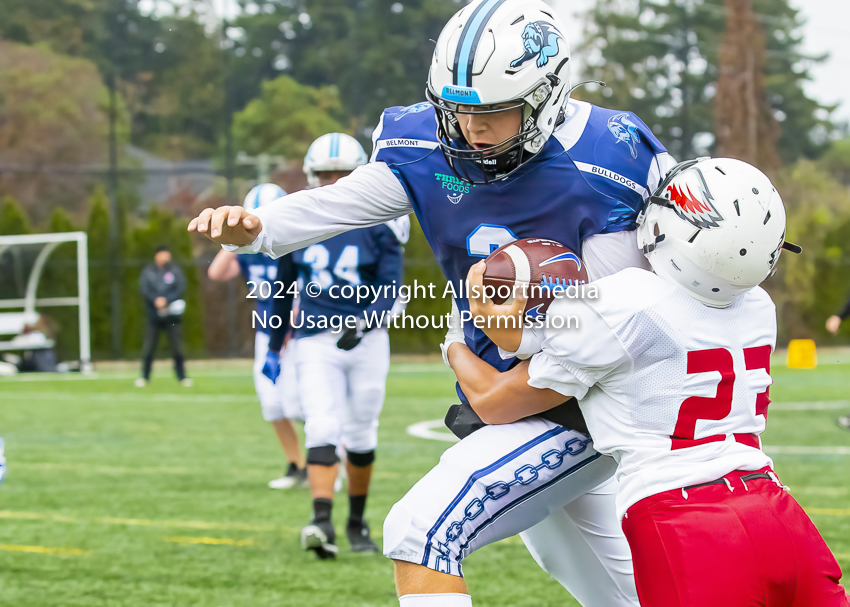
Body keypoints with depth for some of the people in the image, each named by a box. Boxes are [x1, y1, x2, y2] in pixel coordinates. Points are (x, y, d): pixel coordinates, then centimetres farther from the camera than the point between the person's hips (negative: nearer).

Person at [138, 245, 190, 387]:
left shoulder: (175, 270, 4)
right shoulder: (148, 271, 5)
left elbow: (181, 288, -3)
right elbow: (144, 289, -3)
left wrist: (166, 300, -14)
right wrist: (156, 300, -18)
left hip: (171, 313, 0)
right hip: (153, 313, 0)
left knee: (176, 345, -2)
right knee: (149, 345, -3)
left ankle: (181, 376, 6)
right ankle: (145, 376, 6)